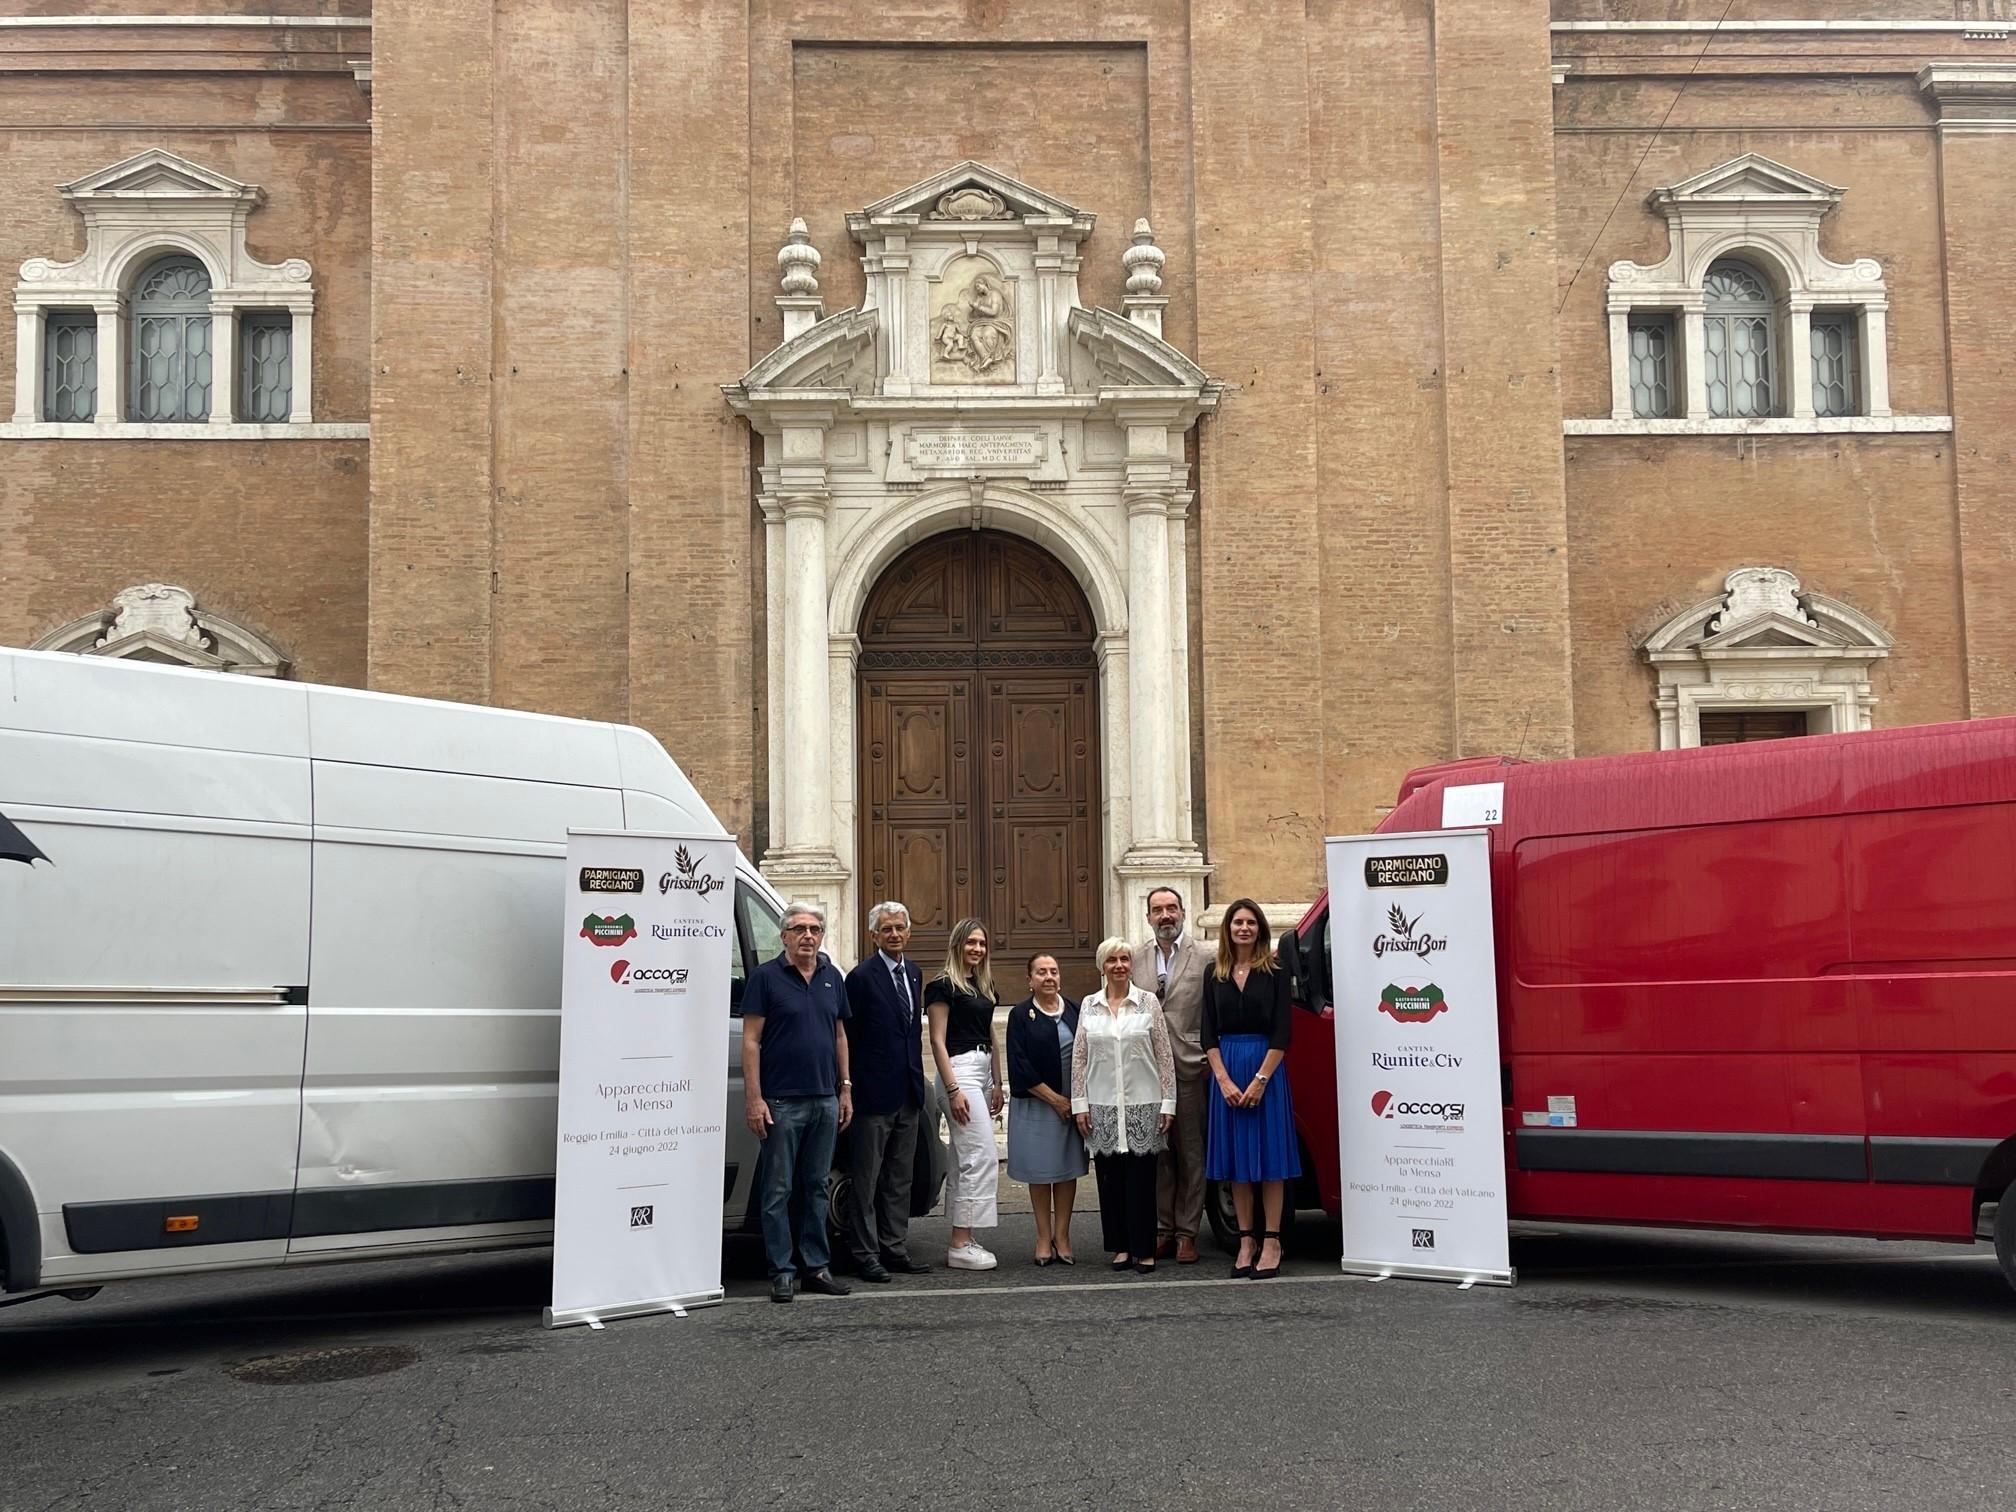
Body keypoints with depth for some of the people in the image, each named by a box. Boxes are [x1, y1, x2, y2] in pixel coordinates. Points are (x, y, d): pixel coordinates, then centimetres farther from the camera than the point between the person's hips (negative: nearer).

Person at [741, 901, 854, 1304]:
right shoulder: (766, 977, -6)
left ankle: (816, 1267, 17)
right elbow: (751, 1040, -8)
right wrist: (754, 1099, -13)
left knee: (816, 1187, 11)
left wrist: (845, 1089, 12)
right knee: (778, 1191, 0)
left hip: (825, 1100, 5)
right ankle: (782, 1271, 5)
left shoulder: (832, 978, 10)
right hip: (782, 1101, -5)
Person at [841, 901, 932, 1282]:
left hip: (908, 1092, 8)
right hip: (875, 1093, -7)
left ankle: (895, 1249, 20)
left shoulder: (914, 974, 12)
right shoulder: (862, 977, -11)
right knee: (866, 1179, 0)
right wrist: (853, 1087, -12)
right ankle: (865, 1255, 5)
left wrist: (917, 1080, 14)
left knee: (900, 1178, 13)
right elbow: (849, 1037, -10)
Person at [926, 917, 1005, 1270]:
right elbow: (938, 1041, -11)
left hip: (982, 1070, 9)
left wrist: (997, 1083, 16)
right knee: (983, 1156, -13)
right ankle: (961, 1245, -11)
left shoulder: (983, 985, 16)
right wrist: (953, 1090, -16)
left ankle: (962, 1241, 13)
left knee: (964, 1159, 10)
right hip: (960, 1069, -9)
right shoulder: (943, 986, -8)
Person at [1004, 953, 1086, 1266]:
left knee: (1068, 1169, 5)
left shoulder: (1074, 1010, 6)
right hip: (1036, 1104, -3)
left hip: (1073, 1103, 3)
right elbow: (1019, 1065, -9)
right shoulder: (1021, 1015, -3)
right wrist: (1054, 1098, -12)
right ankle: (1044, 1237, 13)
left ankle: (1062, 1235, 13)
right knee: (1040, 1171, 4)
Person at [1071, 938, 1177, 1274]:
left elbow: (1164, 1055, 1)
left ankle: (1144, 1250, 4)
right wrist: (1080, 1104, 2)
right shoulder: (1089, 1006, 7)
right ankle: (1121, 1246, 15)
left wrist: (1168, 1102, -3)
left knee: (1141, 1179, -2)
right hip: (1103, 1107, 2)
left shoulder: (1148, 1002, 2)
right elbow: (1078, 1057, 8)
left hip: (1143, 1106, -2)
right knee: (1110, 1179, 4)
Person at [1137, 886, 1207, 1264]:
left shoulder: (1205, 959, 0)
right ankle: (1162, 1228, 15)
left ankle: (1187, 1232, 10)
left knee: (1191, 1153, 4)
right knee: (1156, 1153, 8)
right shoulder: (1135, 958, 8)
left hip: (1189, 1067, -3)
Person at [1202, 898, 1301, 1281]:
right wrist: (1225, 1081, -7)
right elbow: (1209, 1034, 5)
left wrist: (1260, 1080, -13)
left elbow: (1281, 1032, -6)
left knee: (1270, 1156, -1)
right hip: (1226, 1072, 3)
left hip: (1266, 1069, -3)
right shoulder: (1215, 974, 8)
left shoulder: (1275, 972, -1)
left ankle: (1271, 1243, 4)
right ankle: (1246, 1241, 13)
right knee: (1236, 1159, 6)